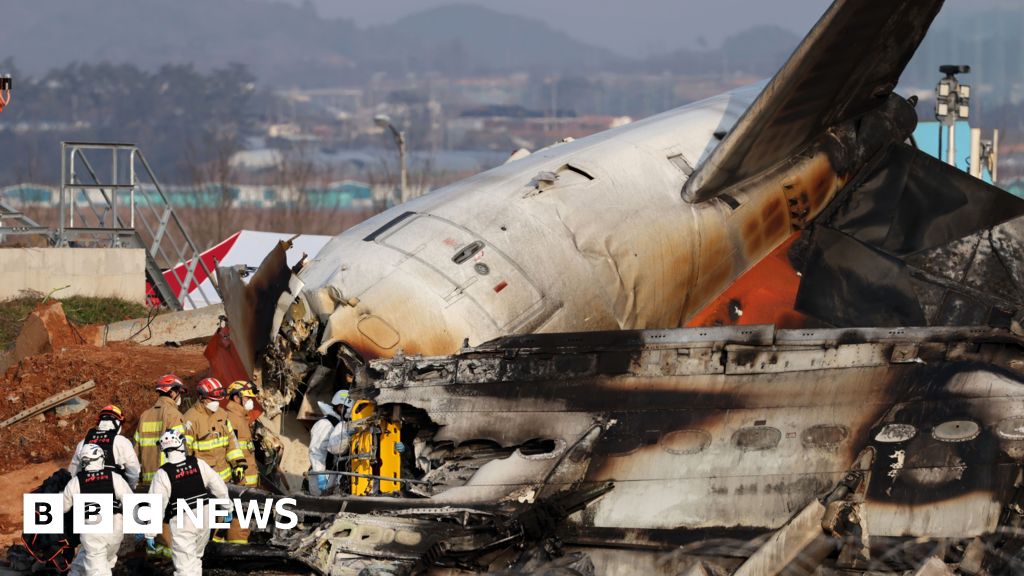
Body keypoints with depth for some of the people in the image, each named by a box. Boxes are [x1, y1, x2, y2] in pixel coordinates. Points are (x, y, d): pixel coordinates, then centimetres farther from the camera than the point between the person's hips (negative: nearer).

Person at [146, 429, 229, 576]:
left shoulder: (163, 474, -12)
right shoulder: (198, 464, -1)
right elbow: (219, 487, 6)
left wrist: (150, 534, -4)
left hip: (181, 522, -4)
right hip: (204, 518, 5)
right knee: (196, 556, 24)